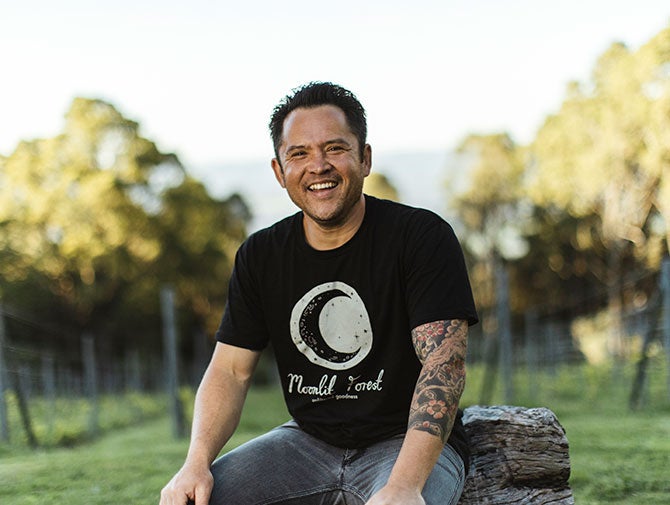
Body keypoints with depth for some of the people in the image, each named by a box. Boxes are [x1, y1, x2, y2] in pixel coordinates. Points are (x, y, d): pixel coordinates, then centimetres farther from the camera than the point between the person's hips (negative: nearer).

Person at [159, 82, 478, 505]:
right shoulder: (260, 256, 5)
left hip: (408, 445, -4)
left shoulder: (422, 237, -10)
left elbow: (444, 364, -20)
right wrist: (197, 463, -15)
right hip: (308, 441, 4)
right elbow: (230, 370, 5)